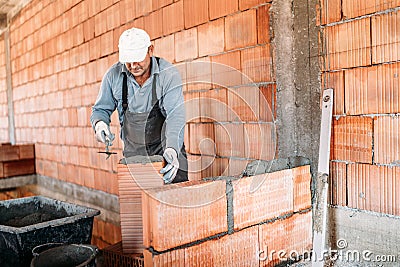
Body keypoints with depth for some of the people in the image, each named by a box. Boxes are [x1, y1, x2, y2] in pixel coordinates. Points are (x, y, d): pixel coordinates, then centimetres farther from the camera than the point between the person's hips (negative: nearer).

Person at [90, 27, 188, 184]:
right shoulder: (114, 75, -6)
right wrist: (99, 123, -17)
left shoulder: (169, 74, -15)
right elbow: (100, 109, 7)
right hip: (133, 153, 2)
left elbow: (175, 115, -24)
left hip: (168, 151, -2)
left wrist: (171, 149, -39)